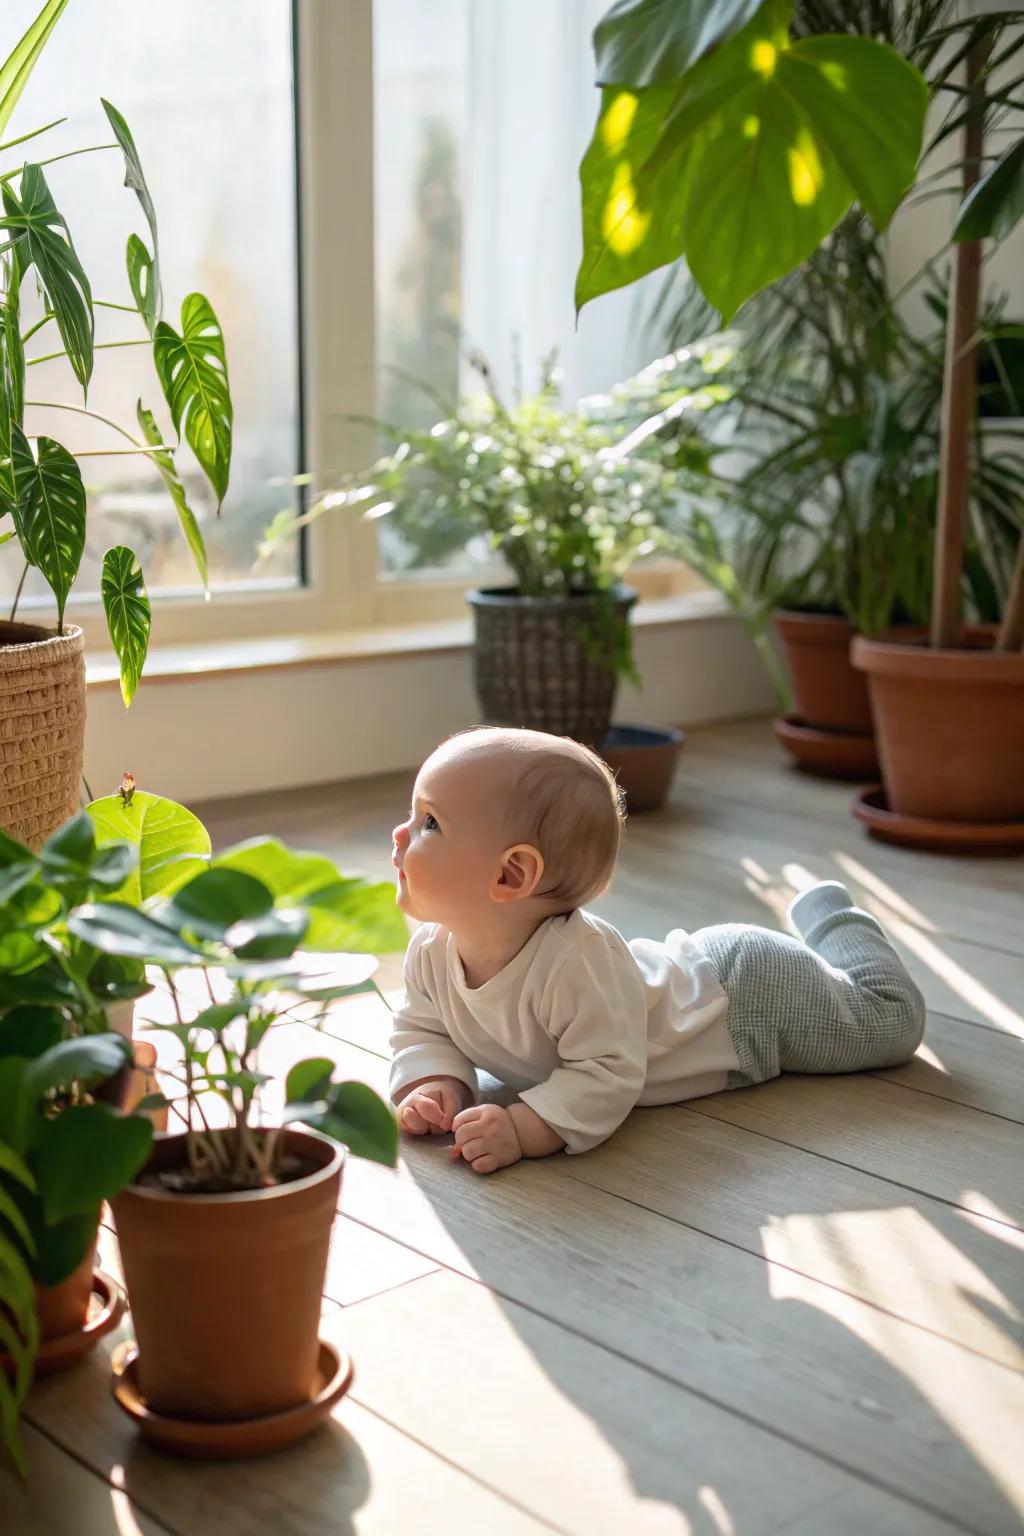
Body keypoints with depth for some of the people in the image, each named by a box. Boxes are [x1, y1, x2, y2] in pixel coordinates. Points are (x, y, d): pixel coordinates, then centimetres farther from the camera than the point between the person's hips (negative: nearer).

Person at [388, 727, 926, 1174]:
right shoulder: (433, 952, -21)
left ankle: (833, 920, 36)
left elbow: (608, 1074, -40)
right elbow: (420, 1030, -6)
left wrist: (523, 1127, -52)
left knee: (892, 1020, 12)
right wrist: (432, 1081, -27)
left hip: (749, 996, -6)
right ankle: (821, 918, 47)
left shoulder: (575, 961, -44)